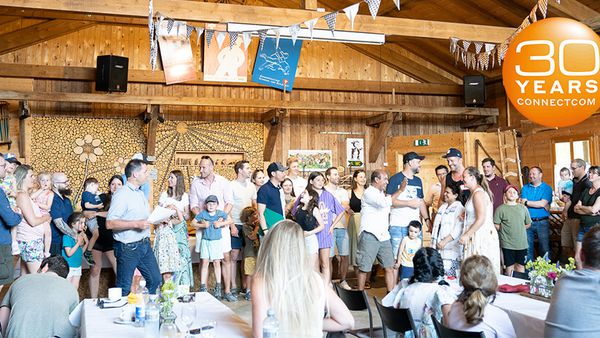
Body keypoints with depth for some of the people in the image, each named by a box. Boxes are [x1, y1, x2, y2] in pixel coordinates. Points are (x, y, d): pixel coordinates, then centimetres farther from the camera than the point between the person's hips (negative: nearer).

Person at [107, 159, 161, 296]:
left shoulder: (140, 193, 14)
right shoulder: (122, 195, -16)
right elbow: (110, 223, -23)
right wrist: (136, 224, -27)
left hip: (144, 244, 9)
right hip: (128, 247, -9)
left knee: (155, 280, 14)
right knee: (124, 289, 2)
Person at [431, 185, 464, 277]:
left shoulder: (459, 209, -4)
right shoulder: (442, 207, 19)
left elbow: (458, 230, -14)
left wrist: (445, 241, -20)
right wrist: (433, 244, 16)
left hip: (451, 249, -7)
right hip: (438, 248, 7)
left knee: (450, 276, -11)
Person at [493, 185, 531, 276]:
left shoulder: (523, 208, 8)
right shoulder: (501, 209, -3)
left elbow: (528, 224, 15)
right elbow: (496, 225, -4)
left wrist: (519, 230, 8)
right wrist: (505, 230, -2)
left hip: (521, 243, 3)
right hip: (507, 244, -3)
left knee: (521, 266, 9)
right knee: (509, 266, 2)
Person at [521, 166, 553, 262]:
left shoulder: (547, 188, 2)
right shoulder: (525, 188, 10)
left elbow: (543, 203, -11)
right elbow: (523, 203, -3)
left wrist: (527, 202, -5)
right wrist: (540, 205, -12)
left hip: (542, 222, -2)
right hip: (528, 221, 2)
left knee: (544, 248, -1)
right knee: (527, 248, 5)